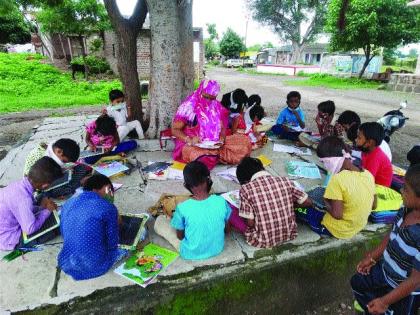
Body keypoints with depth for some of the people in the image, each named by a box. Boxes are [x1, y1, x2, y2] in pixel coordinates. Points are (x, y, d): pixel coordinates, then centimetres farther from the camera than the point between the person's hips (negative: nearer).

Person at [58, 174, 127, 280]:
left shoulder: (67, 204, 3)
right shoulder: (108, 207, -14)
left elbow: (64, 236, 15)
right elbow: (112, 244, -9)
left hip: (66, 264, 6)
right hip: (94, 267, -6)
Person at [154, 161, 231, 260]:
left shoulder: (182, 208, -28)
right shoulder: (221, 201, -20)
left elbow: (180, 236, -11)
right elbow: (225, 227, -3)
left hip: (191, 254, -3)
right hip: (218, 248, 4)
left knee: (160, 220, 10)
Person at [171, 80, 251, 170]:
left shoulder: (217, 106, 10)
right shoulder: (188, 106, -4)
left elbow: (222, 127, 14)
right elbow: (175, 130, -4)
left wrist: (222, 138, -10)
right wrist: (189, 140, -23)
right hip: (194, 145, -5)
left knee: (244, 141, -14)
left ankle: (215, 155, -25)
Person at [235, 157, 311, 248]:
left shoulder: (245, 189, -15)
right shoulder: (285, 181, -6)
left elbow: (250, 223, -14)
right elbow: (308, 203, 3)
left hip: (263, 241, -4)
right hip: (289, 234, 4)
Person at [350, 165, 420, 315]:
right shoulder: (406, 210, -16)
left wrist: (385, 301, -21)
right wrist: (372, 258, 8)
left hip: (406, 291, -7)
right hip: (386, 270, 7)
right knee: (357, 282, 26)